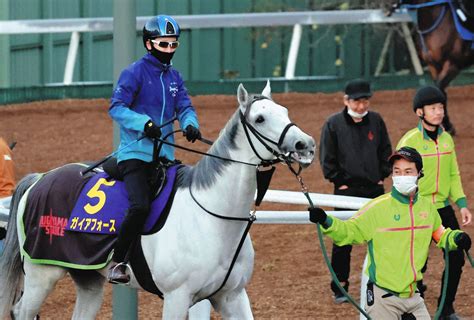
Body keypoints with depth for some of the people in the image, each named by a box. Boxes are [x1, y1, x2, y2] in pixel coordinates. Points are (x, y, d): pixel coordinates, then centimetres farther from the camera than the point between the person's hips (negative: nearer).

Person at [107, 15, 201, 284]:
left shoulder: (174, 76, 14)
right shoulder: (136, 72, -5)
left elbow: (184, 107, 10)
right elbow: (116, 107, -11)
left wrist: (190, 124, -14)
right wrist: (144, 123, -25)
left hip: (165, 155, 7)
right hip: (135, 153, -7)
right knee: (140, 206, -23)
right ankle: (118, 262, -14)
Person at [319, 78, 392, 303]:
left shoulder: (376, 121, 4)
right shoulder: (333, 124, -6)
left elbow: (385, 151, 14)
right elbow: (327, 159, -3)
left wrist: (382, 176, 5)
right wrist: (340, 182, -7)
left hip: (375, 189, 3)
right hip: (347, 190, -3)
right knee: (343, 242, -1)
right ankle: (340, 288, 9)